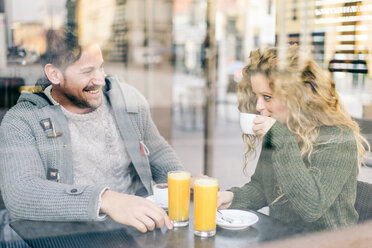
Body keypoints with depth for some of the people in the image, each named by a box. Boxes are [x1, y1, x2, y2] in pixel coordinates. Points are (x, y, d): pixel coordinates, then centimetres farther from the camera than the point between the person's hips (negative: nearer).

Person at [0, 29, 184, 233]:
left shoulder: (128, 99, 6)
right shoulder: (22, 122, -9)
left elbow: (157, 152, 20)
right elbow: (18, 195, -24)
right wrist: (104, 200, -35)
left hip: (136, 233, 3)